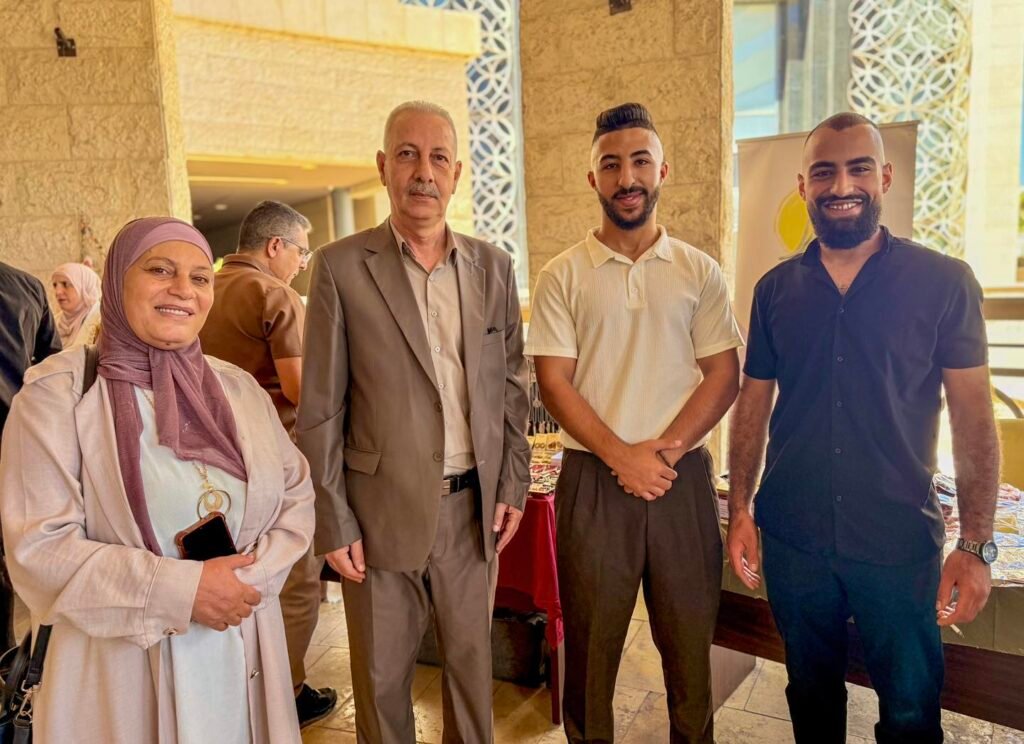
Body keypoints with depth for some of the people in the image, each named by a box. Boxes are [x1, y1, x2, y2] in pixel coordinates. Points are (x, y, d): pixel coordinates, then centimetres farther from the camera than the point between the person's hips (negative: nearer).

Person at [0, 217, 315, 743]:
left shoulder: (238, 388, 4)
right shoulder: (60, 392, -8)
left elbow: (297, 494, 6)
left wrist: (253, 575, -11)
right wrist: (179, 590, -19)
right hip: (123, 666, -4)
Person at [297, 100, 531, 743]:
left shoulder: (493, 266, 4)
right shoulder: (342, 266, -6)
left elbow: (511, 385, 9)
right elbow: (320, 409, -5)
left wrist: (513, 485, 5)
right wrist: (334, 522, -6)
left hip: (475, 507, 3)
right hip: (383, 510, -2)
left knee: (473, 661, 18)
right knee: (382, 675, 14)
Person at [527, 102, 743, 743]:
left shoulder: (699, 271, 6)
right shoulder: (563, 276, 2)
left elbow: (724, 375, 2)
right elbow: (554, 382, -4)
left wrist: (664, 451, -11)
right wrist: (623, 457, -12)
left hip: (683, 475, 1)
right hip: (593, 478, -1)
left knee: (690, 638, 11)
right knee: (591, 640, 10)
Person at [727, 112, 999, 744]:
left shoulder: (944, 282, -6)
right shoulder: (776, 288, 1)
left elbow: (973, 417, -6)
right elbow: (754, 404, 5)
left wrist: (977, 547, -10)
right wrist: (740, 511, 1)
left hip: (901, 543, -2)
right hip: (791, 539, 2)